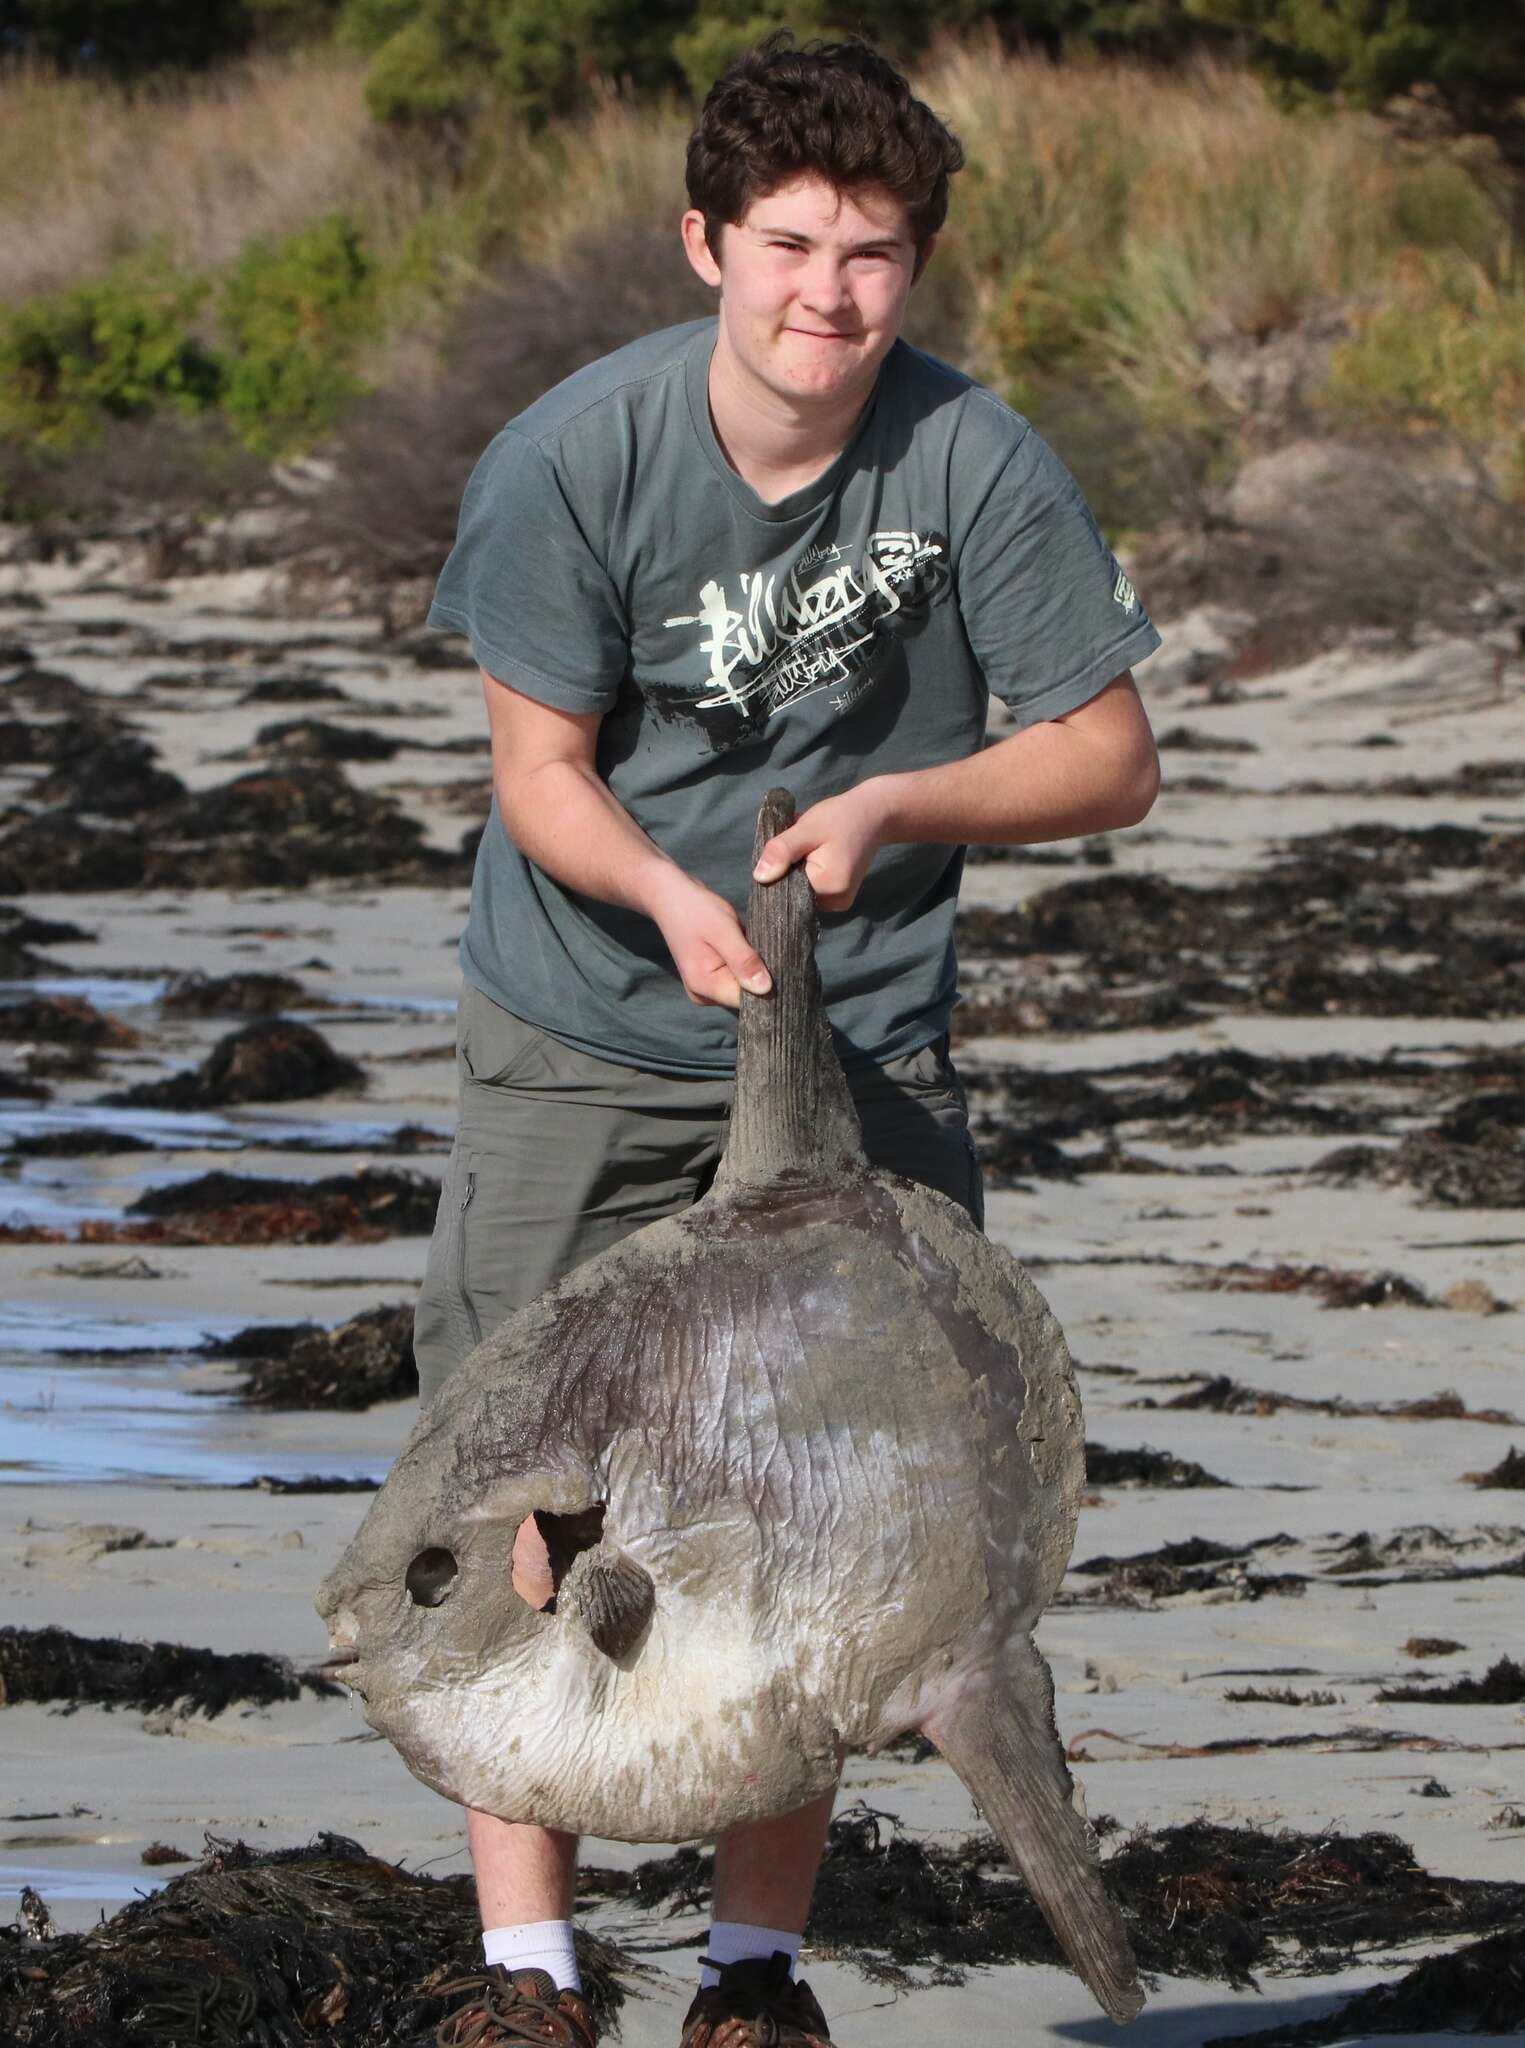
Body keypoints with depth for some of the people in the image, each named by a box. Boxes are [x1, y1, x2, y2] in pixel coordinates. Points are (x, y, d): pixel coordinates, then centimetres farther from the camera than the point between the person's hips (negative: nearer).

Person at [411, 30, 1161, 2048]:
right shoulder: (571, 458, -16)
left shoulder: (979, 466, -16)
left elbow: (1111, 758, -7)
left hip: (857, 1053, 0)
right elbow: (542, 767, -8)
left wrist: (895, 807, -23)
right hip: (581, 1047, 0)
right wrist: (669, 896, -29)